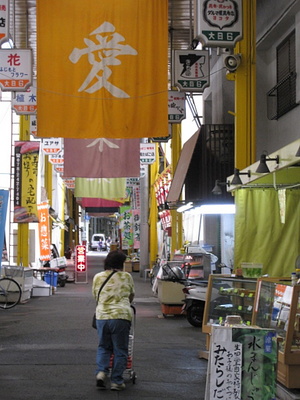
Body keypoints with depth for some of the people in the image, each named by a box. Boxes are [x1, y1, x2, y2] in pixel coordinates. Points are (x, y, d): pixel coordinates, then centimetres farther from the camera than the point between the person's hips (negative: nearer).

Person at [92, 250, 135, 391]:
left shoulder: (97, 277, 7)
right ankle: (116, 381, 8)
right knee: (120, 350, 6)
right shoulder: (126, 277, 3)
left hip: (102, 316, 3)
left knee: (103, 347, 18)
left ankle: (101, 372, 1)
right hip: (121, 316, -3)